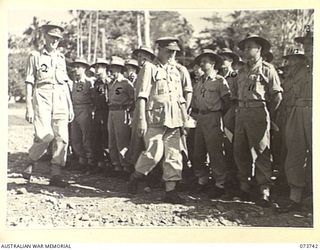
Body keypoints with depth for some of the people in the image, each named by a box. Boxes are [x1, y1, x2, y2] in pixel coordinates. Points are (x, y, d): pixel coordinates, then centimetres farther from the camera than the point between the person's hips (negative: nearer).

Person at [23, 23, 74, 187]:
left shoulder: (61, 58, 17)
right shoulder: (35, 56, 5)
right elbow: (29, 83, 1)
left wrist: (70, 107, 14)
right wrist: (29, 108, -7)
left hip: (60, 99, 4)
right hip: (41, 98, -4)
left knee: (62, 137, -5)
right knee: (45, 135, -17)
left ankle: (56, 175, 3)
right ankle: (32, 161, 12)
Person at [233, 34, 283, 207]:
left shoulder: (267, 69, -1)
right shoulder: (241, 71, 18)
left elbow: (277, 95, -2)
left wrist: (268, 114, 0)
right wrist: (240, 109, 12)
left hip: (258, 113, -7)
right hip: (241, 113, 7)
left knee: (261, 153, -7)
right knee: (239, 151, 8)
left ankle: (264, 192, -4)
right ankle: (244, 187, 20)